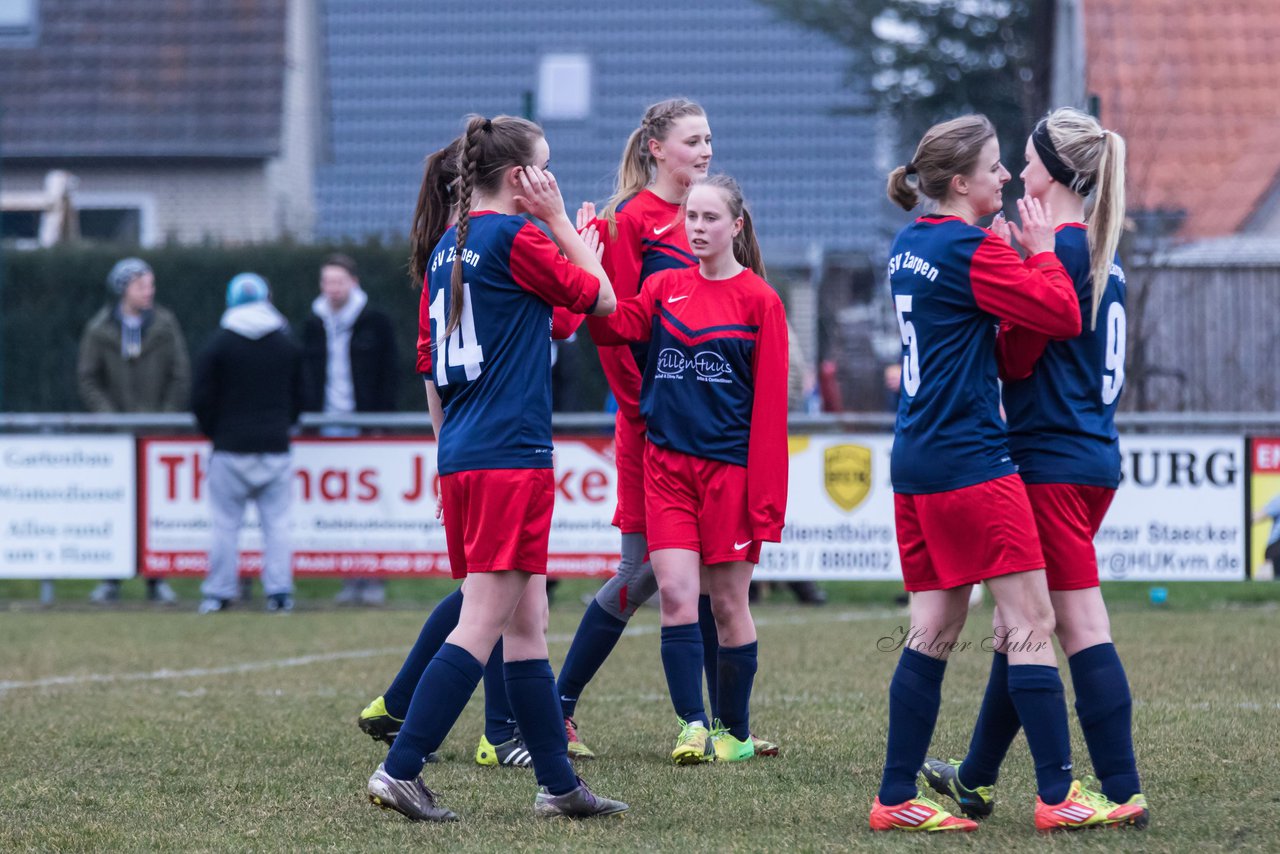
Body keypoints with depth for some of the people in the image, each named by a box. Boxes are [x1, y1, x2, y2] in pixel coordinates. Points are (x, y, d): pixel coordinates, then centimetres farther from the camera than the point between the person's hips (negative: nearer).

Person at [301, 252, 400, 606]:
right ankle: (349, 580, 4)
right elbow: (305, 378, 16)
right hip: (326, 428, 3)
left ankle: (374, 579, 0)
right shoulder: (314, 325, 12)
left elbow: (389, 376, 1)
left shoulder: (375, 322, 2)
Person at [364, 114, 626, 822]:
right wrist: (560, 220, 9)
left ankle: (557, 783, 16)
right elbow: (600, 298, 2)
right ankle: (399, 771, -13)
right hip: (512, 456, -9)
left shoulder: (445, 251, 15)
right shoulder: (513, 238, -10)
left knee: (527, 624, 12)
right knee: (483, 625, -8)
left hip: (461, 460, 9)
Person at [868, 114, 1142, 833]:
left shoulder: (910, 247, 13)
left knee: (935, 627, 9)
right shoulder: (970, 250, -14)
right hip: (971, 461, -9)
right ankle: (1058, 793, -7)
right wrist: (1043, 249, 0)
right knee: (1032, 623, -6)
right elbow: (1062, 315, -15)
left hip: (916, 463, 9)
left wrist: (1017, 252, 8)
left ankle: (897, 798, 8)